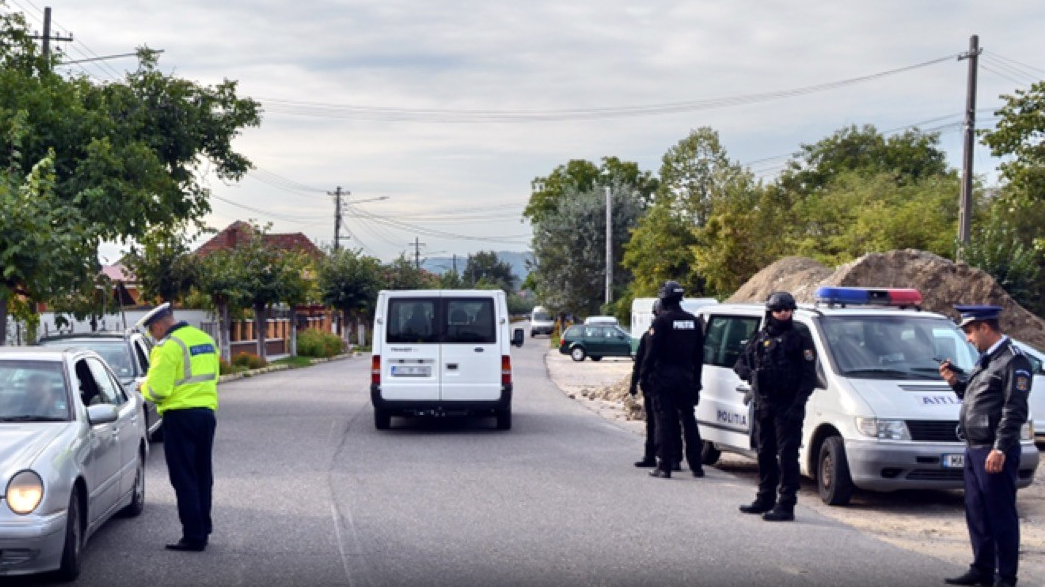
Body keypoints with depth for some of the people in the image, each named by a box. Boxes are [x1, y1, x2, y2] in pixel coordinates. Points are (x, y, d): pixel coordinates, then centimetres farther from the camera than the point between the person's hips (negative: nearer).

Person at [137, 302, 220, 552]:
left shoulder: (169, 346, -14)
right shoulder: (206, 340, 12)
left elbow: (157, 390, -18)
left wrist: (144, 387, 4)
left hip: (180, 416, -8)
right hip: (207, 412, 8)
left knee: (184, 479, -2)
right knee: (202, 476, 16)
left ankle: (193, 536, -1)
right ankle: (203, 530, 22)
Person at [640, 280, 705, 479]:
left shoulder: (661, 321, -11)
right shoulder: (694, 321, 9)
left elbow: (652, 351, -14)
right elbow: (699, 354, 13)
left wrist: (644, 374, -3)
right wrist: (696, 378, 19)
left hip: (664, 378, -5)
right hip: (687, 379, 5)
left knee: (665, 422, -3)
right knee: (688, 421, 12)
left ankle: (664, 466, -4)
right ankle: (696, 466, 14)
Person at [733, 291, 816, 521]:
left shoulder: (800, 338, -3)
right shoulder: (760, 338, 14)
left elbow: (809, 376, -8)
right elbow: (740, 363, 23)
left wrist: (797, 405, -18)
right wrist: (749, 373, -1)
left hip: (787, 407, -6)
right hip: (763, 405, 6)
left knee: (787, 456, -7)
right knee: (765, 453, 14)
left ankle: (786, 505, -6)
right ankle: (765, 499, 26)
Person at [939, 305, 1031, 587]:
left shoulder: (1013, 361, -12)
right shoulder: (985, 360, 18)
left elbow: (1014, 409, -18)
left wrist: (1000, 449, -21)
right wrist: (955, 382, 9)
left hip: (994, 452, -10)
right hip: (974, 449, 10)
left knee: (1001, 517, -3)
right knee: (976, 514, 14)